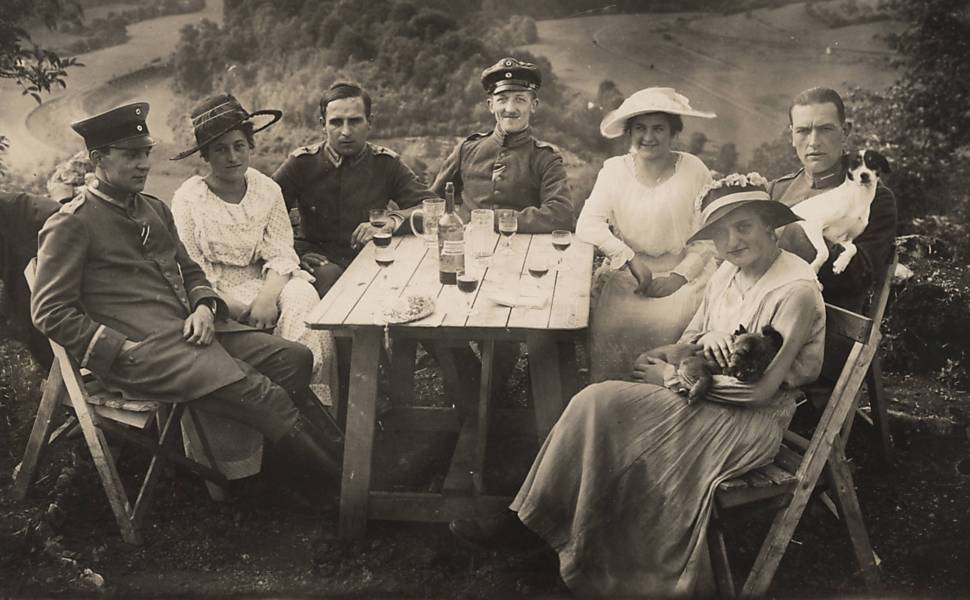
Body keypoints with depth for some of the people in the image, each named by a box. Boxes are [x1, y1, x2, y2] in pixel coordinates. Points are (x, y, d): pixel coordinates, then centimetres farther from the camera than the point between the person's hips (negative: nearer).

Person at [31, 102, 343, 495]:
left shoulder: (155, 209, 20)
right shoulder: (69, 225, -3)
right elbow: (49, 312, -7)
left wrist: (204, 306, 1)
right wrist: (122, 349, -14)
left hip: (190, 329, 8)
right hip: (142, 351, -8)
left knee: (295, 358, -9)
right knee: (259, 394, -24)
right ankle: (344, 480, -16)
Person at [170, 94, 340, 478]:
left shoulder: (267, 189, 6)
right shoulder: (188, 198, -5)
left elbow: (281, 254, 0)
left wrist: (267, 297, -20)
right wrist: (237, 309, -19)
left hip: (265, 284, 3)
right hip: (216, 297, -3)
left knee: (303, 299, -29)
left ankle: (313, 410, -21)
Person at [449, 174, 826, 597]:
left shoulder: (796, 290, -19)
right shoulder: (728, 272, 7)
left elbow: (760, 389, -21)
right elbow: (688, 340, 14)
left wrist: (674, 376, -14)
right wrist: (705, 339, -12)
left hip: (751, 424, -8)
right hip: (710, 400, 8)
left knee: (598, 405, -20)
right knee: (595, 403, -15)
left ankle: (527, 522, -7)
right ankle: (525, 520, -8)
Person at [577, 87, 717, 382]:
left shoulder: (694, 170, 0)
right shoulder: (614, 169, 5)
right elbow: (587, 225, -4)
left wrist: (678, 277, -14)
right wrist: (631, 259, -16)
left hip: (682, 273, -1)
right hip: (627, 272, 1)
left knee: (668, 321, -29)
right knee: (610, 322, -25)